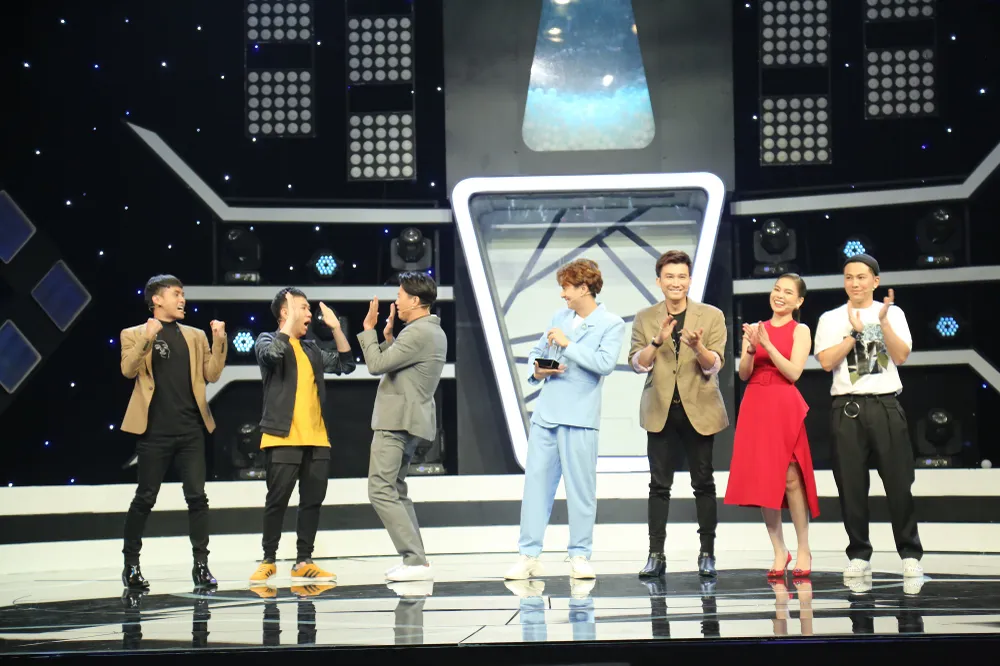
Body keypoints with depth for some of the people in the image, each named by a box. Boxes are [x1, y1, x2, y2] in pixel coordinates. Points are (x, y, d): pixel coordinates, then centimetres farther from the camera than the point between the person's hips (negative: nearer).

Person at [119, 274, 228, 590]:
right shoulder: (134, 335, 4)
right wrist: (147, 337, -21)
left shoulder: (196, 336, 15)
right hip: (155, 430, -3)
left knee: (196, 496, -1)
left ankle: (201, 564, 4)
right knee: (145, 498, 2)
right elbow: (128, 370, -11)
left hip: (191, 430, 3)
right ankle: (131, 564, 15)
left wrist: (219, 341, -4)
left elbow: (212, 375, 8)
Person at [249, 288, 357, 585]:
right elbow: (273, 353, -21)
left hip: (317, 439, 6)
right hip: (283, 438, -6)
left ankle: (304, 562, 11)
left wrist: (336, 328, 10)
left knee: (313, 500, 5)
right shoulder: (267, 341, 3)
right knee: (277, 500, -5)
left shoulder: (311, 349, 20)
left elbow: (346, 364, 16)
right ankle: (268, 561, 6)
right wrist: (291, 321, -16)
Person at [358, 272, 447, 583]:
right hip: (410, 420, 11)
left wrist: (369, 330, -5)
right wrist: (388, 336, 12)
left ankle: (416, 562, -14)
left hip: (396, 422, -11)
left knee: (381, 491, -10)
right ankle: (414, 559, 15)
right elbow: (393, 364, 20)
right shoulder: (433, 332, 15)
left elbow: (376, 365, -16)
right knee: (395, 489, 17)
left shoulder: (417, 333, -18)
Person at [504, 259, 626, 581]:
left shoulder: (611, 324, -3)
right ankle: (529, 555, 5)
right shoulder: (560, 317, 15)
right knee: (535, 482, 3)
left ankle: (580, 556, 9)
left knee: (580, 488, -1)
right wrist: (537, 371, 1)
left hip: (579, 418, -5)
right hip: (545, 414, 6)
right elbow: (536, 351, 22)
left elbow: (605, 363, -17)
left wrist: (567, 344, -15)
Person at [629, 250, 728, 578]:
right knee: (659, 484, 1)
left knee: (703, 483, 4)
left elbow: (714, 365, -3)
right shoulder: (645, 318, 8)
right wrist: (657, 341, -18)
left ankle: (707, 553, 10)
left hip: (699, 409, -1)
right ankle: (656, 555, 3)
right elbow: (637, 363, -1)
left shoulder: (712, 316, 3)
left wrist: (697, 346, -24)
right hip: (661, 410, 1)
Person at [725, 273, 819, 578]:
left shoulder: (800, 331, 2)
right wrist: (751, 348, -12)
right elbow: (744, 374, 6)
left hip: (785, 407, -4)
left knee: (790, 478, -6)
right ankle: (779, 550, 11)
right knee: (764, 480, 3)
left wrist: (768, 344, -14)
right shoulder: (755, 328, 12)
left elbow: (794, 372, -9)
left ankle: (803, 550, 4)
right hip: (755, 406, 4)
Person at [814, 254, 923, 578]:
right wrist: (855, 332, -9)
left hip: (885, 405, 0)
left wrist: (883, 321, -14)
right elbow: (826, 362, -5)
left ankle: (910, 554, 6)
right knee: (851, 485, 1)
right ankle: (859, 555, 10)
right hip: (847, 408, 1)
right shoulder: (831, 319, 8)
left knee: (899, 482, -2)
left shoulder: (892, 313, 8)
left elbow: (901, 357, -4)